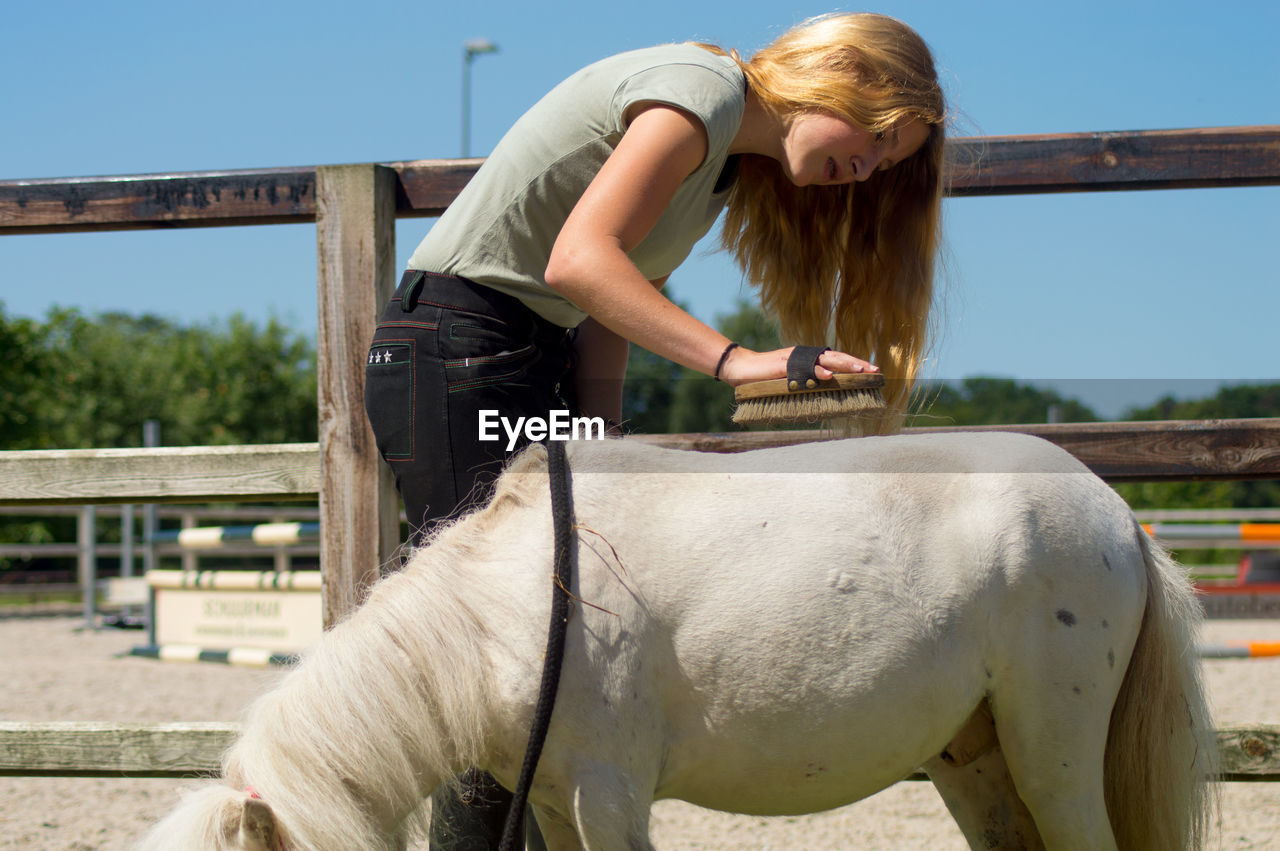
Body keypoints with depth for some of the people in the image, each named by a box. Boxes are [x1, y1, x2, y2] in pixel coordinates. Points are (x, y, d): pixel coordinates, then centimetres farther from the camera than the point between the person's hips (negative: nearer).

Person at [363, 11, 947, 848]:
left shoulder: (726, 159, 17)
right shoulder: (703, 89, -13)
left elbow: (604, 321, 10)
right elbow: (579, 260, -25)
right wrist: (734, 360, -30)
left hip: (530, 364, 10)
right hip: (456, 350, -10)